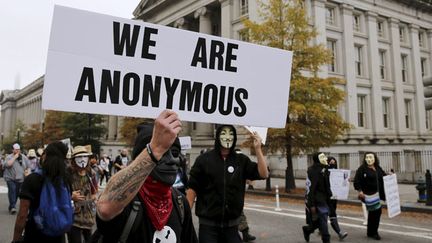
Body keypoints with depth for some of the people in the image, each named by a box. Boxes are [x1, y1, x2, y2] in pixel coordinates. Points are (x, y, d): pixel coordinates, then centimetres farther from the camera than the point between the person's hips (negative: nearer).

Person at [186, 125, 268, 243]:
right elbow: (192, 188, -3)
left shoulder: (241, 160, 4)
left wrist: (258, 149, -15)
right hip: (208, 224, -2)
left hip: (232, 225, 2)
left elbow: (263, 174, -5)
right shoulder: (204, 159, -4)